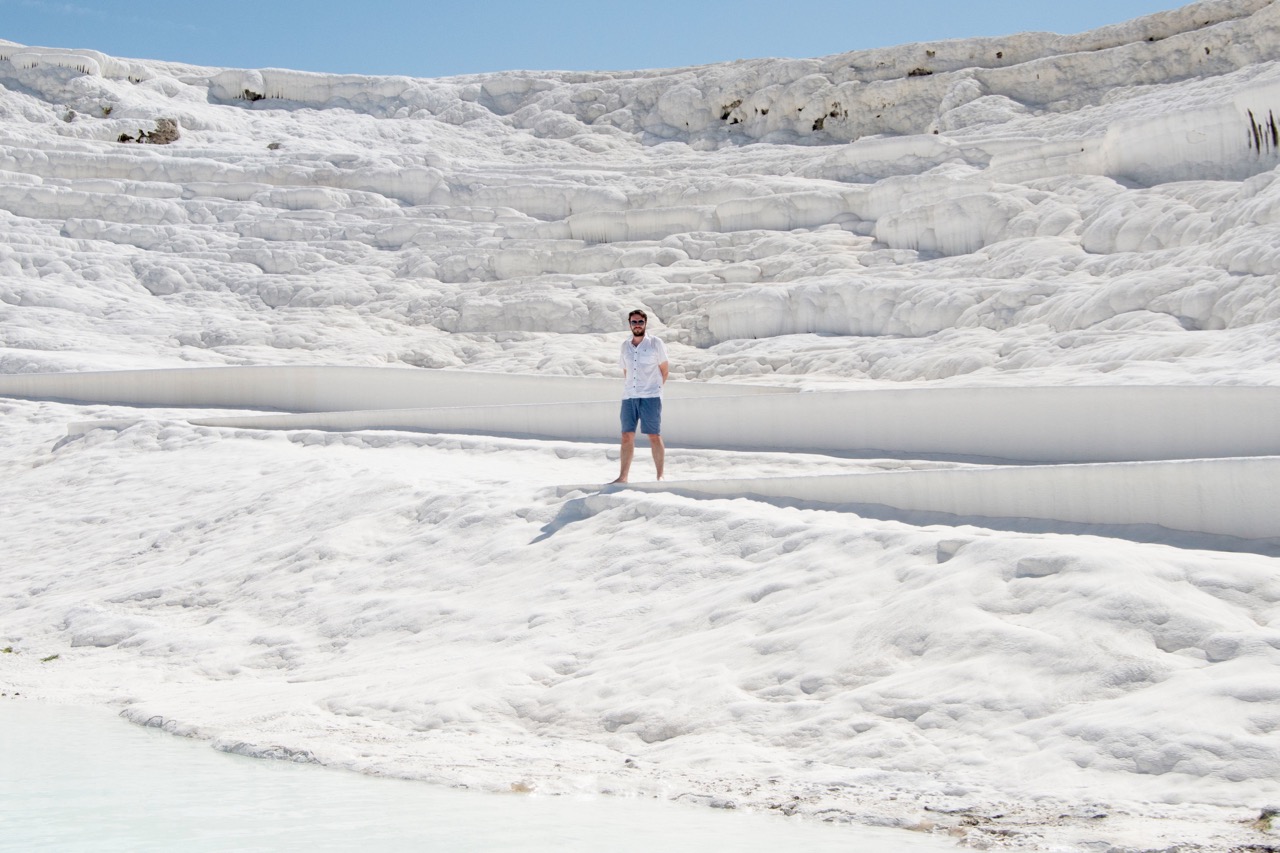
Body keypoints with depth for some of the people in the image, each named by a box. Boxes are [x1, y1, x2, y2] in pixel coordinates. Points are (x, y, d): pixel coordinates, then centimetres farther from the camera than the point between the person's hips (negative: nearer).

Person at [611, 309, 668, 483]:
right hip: (629, 397, 4)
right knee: (627, 436, 2)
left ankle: (660, 475, 1)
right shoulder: (625, 345, 12)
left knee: (654, 436, -4)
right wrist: (628, 389, 11)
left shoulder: (655, 343, 1)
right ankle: (623, 477, 6)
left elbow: (664, 369, 6)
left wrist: (655, 388, 5)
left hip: (650, 397, -4)